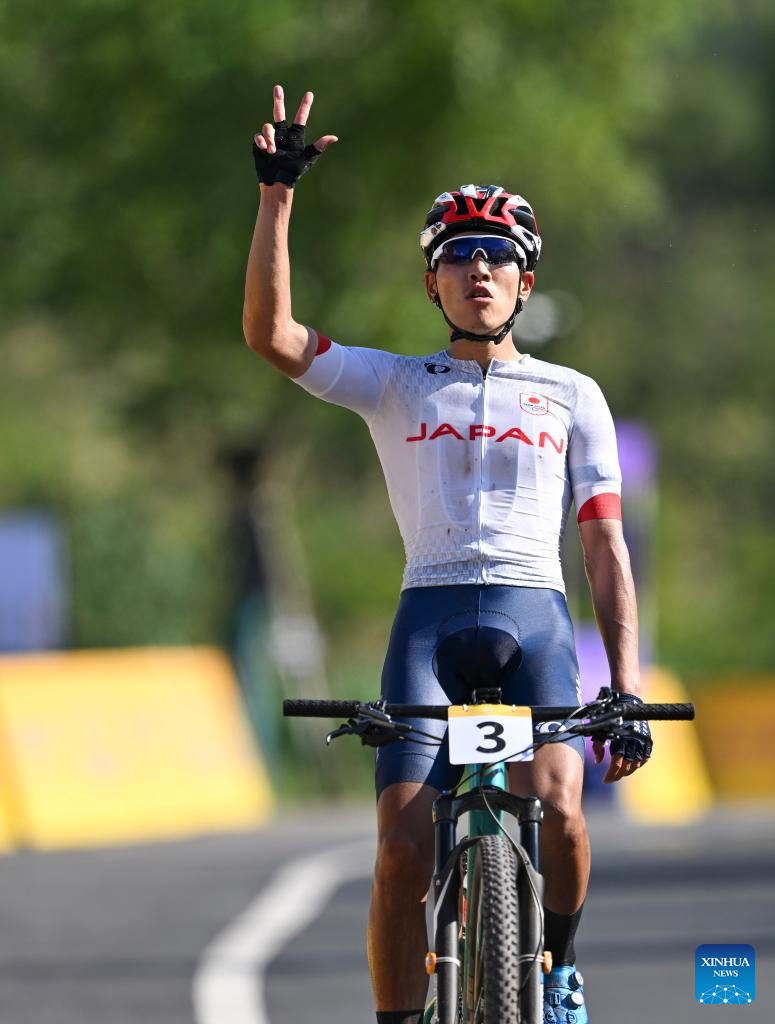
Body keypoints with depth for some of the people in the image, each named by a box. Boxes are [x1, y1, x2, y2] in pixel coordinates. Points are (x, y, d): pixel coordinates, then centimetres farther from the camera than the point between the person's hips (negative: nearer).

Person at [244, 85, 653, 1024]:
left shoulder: (571, 396, 17)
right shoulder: (394, 385, 16)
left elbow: (606, 547, 12)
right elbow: (269, 332, 2)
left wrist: (627, 683, 2)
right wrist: (277, 193, -4)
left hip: (535, 613, 0)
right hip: (430, 616, 0)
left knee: (555, 806, -26)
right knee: (402, 851, -15)